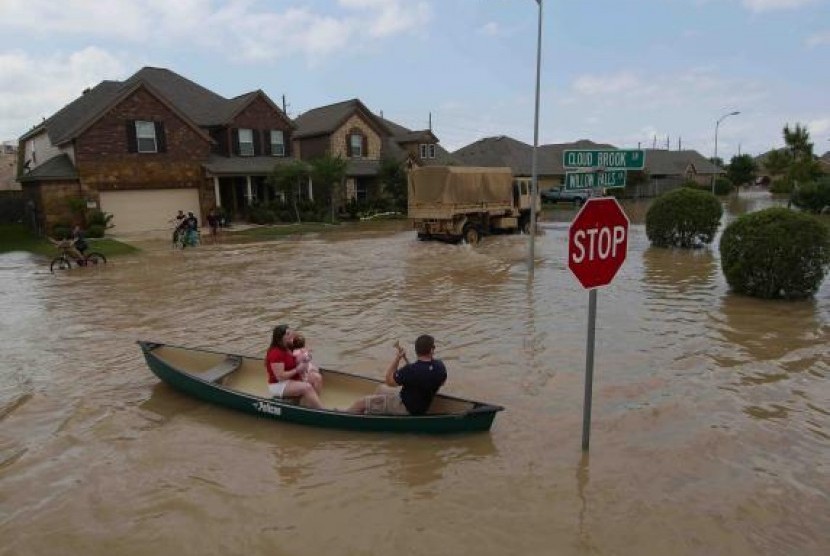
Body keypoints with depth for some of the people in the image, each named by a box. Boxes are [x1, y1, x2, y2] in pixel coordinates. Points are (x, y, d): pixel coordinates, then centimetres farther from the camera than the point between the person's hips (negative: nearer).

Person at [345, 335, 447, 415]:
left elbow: (389, 381, -16)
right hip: (422, 407, 8)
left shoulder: (410, 370, -34)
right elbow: (442, 382, 9)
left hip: (405, 409, -8)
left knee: (361, 403, 1)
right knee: (381, 389, 28)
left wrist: (397, 357, -14)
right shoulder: (440, 366, -15)